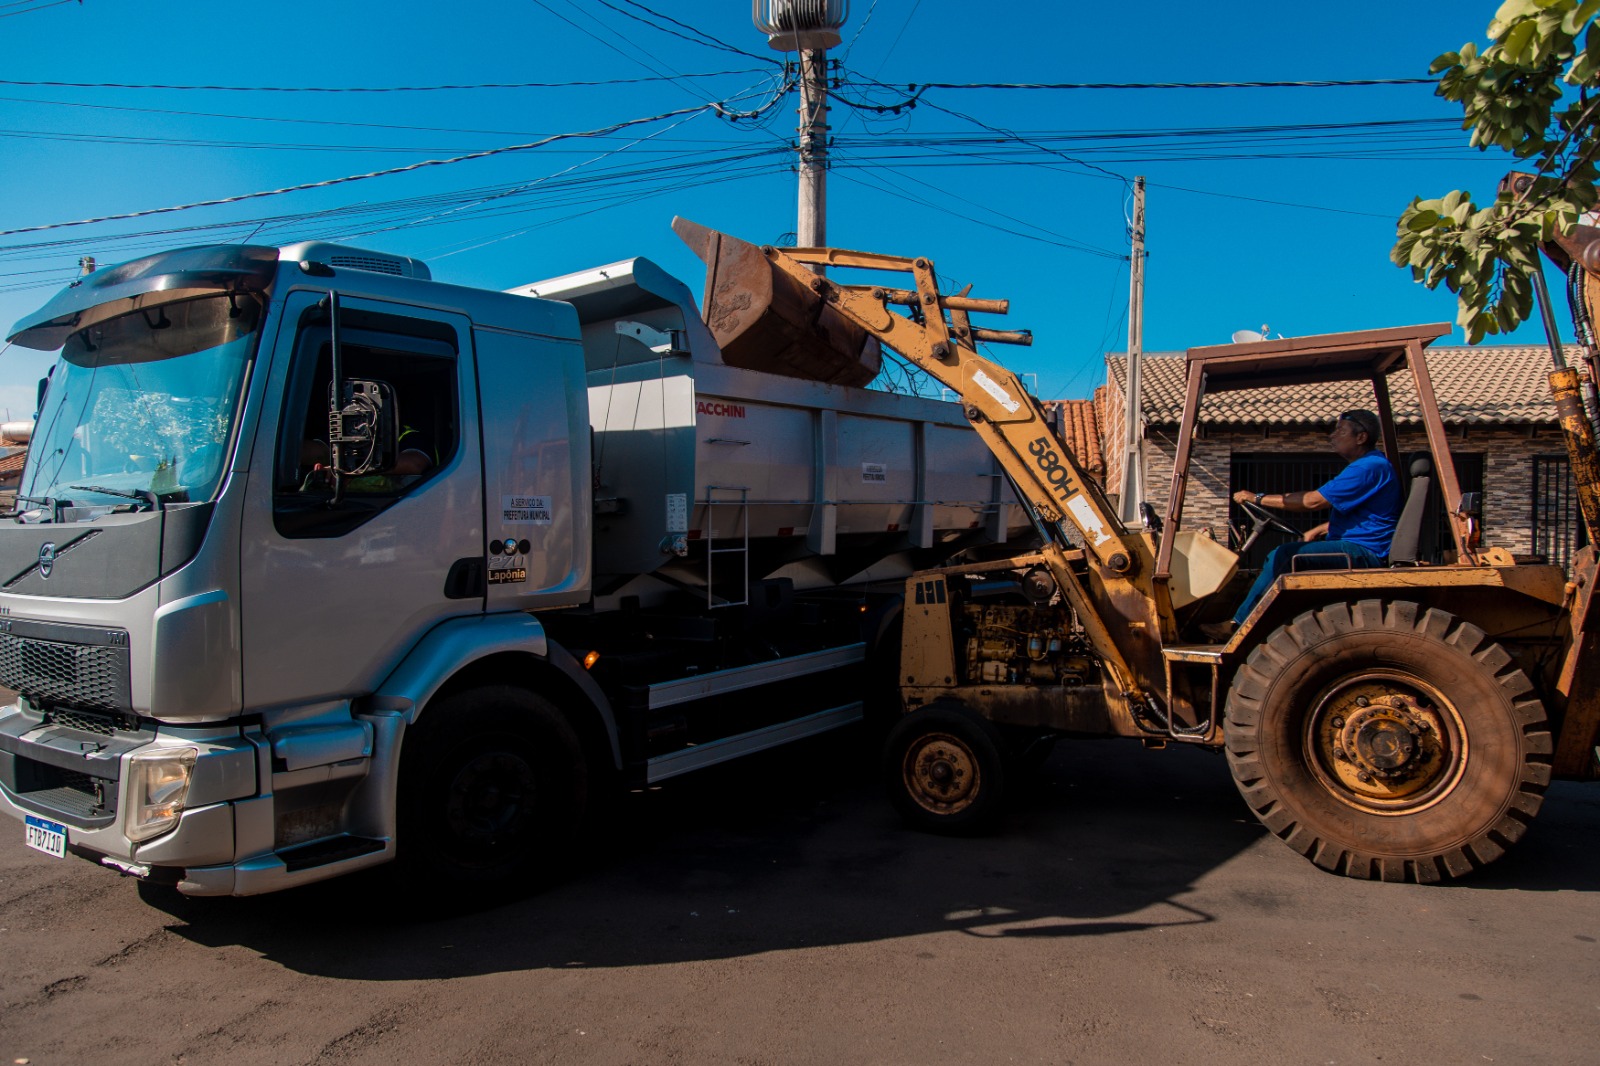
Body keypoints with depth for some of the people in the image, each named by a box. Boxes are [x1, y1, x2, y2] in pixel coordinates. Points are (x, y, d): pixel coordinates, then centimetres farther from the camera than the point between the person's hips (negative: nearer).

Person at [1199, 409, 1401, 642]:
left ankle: (1237, 625, -19)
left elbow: (1313, 501, -22)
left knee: (1285, 555, -23)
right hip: (1356, 546, 11)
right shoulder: (1369, 464, 18)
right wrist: (1317, 531, 18)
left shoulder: (1369, 467, -17)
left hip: (1364, 553, -11)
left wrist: (1258, 498, -17)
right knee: (1280, 556, 9)